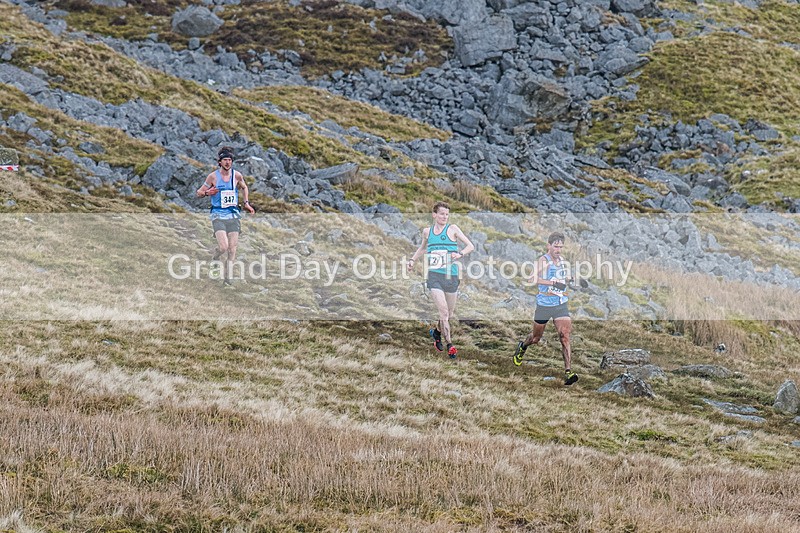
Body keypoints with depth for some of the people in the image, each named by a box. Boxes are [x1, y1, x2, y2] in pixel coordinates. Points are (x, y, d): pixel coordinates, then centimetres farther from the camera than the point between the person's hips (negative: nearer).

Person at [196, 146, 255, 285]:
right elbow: (199, 193, 4)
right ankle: (215, 257, 17)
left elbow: (244, 187, 26)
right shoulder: (213, 176, -5)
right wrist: (207, 192, -17)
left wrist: (246, 203, 14)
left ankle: (227, 277, 6)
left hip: (233, 215, 3)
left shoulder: (237, 175, 4)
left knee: (232, 249, -3)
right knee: (223, 247, -17)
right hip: (218, 215, -3)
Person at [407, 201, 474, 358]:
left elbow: (470, 246, 1)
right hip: (434, 276, 0)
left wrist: (460, 254, -17)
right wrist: (413, 259, 21)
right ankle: (449, 345, -9)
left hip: (451, 276, 0)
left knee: (450, 313, 9)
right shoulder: (427, 231, 10)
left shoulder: (452, 229, 1)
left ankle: (437, 331, 39)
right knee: (443, 311, -14)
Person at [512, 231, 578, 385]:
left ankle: (568, 371, -19)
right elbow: (534, 278, -32)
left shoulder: (561, 260, 8)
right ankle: (522, 347, 48)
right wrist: (553, 283, -38)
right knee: (536, 338, 14)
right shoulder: (543, 261, -14)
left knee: (565, 337, -13)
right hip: (544, 305, -4)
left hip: (561, 305, 4)